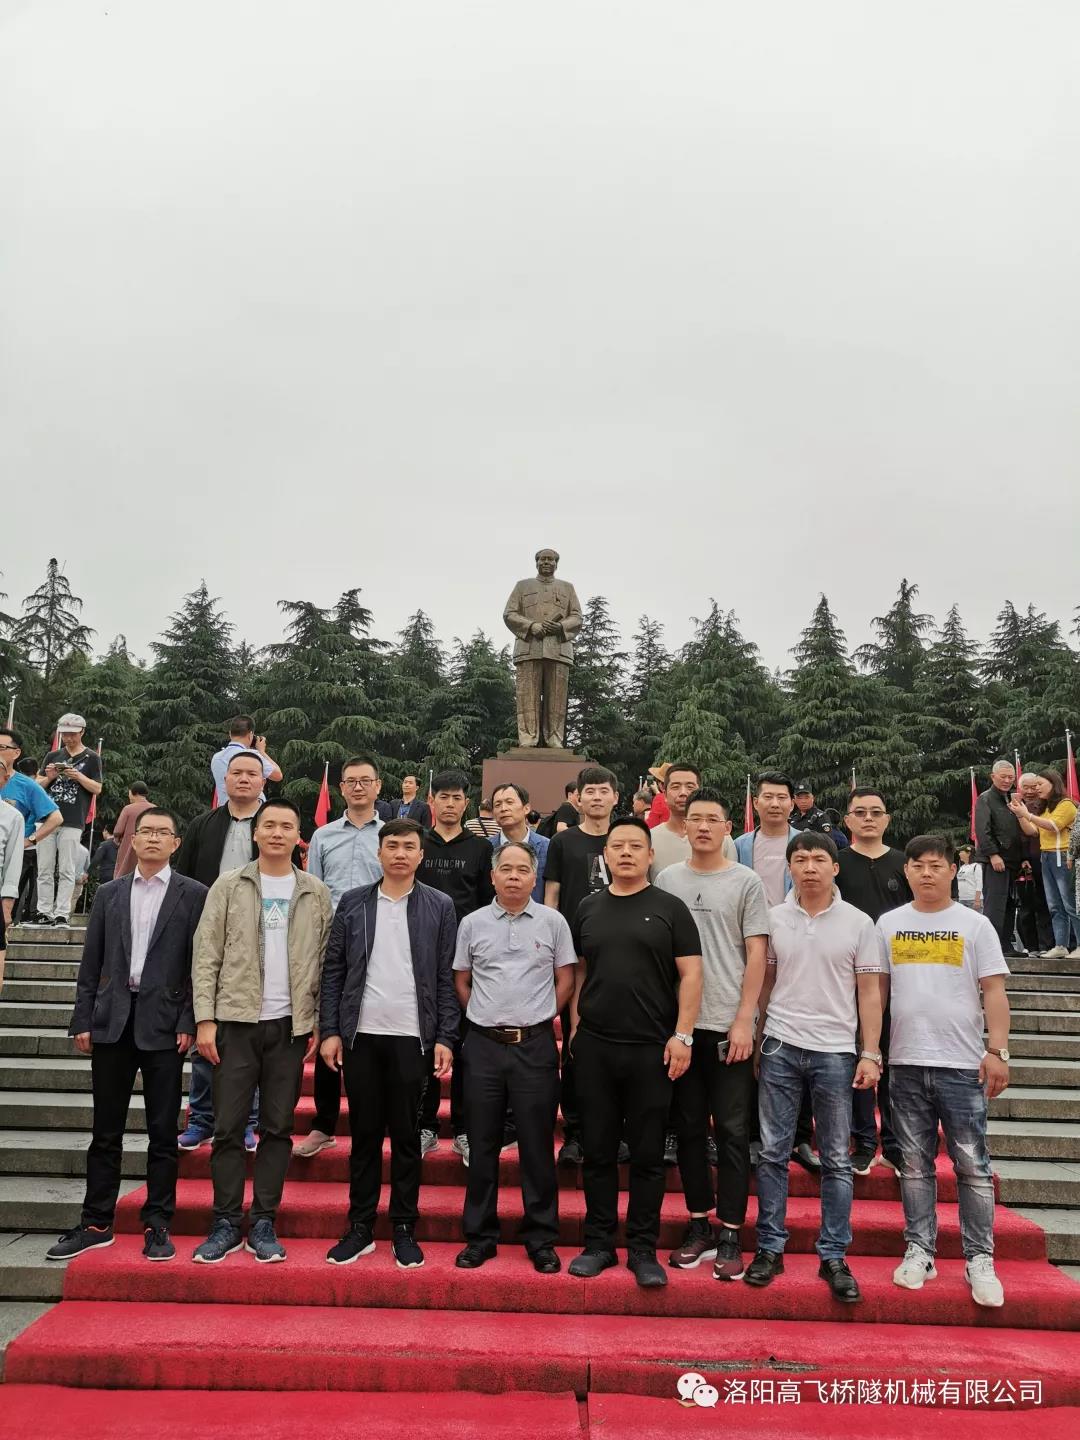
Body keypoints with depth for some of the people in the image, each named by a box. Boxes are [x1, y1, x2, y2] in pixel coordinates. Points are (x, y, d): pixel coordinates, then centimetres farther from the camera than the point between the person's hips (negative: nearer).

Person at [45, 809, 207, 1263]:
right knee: (106, 1130, 11)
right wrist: (82, 1020, 3)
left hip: (163, 1024, -3)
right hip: (112, 1021, 3)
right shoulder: (109, 894, 10)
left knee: (163, 1131, 4)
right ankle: (96, 1223, 22)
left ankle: (157, 1224, 15)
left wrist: (189, 1022, -10)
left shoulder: (193, 895, 0)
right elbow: (91, 964, 9)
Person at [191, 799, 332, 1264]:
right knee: (228, 1127, 3)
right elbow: (206, 956, 0)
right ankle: (226, 1223, 16)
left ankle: (263, 1224, 17)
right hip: (236, 1021, -1)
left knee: (278, 1129, 7)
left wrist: (320, 1025, -1)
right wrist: (205, 1019, -7)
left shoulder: (316, 893, 5)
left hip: (291, 1026, 1)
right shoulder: (228, 885, 2)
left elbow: (324, 963, 5)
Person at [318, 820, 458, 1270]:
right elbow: (333, 971, 5)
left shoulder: (440, 907, 1)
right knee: (364, 1135, 10)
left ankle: (404, 1229, 20)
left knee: (406, 1137, 7)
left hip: (412, 1038, -1)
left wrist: (445, 1038, -5)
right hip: (361, 1035, 1)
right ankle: (360, 1228, 22)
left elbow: (448, 977, 1)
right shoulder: (353, 903, 5)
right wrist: (330, 1031, -1)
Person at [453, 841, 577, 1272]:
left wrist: (537, 1019, 4)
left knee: (537, 1144, 5)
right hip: (484, 1043, 1)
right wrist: (489, 1018, 7)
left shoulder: (552, 922, 1)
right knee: (482, 1144, 9)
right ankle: (479, 1236, 21)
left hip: (535, 1044, -1)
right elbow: (461, 982, 12)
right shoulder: (472, 923, 4)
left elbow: (565, 980, 6)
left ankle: (540, 1238, 18)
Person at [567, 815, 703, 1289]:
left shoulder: (669, 908, 0)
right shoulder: (587, 909, 8)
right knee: (598, 1151, 10)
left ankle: (643, 1250, 20)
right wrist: (575, 1025, 7)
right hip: (594, 1047, 2)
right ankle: (598, 1244, 23)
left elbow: (690, 974, -3)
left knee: (648, 1155, 7)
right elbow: (578, 972, 14)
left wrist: (682, 1035, -9)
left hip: (651, 1049, -2)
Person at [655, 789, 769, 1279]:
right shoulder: (667, 880, 7)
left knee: (733, 1132, 2)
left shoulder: (746, 882, -1)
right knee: (689, 1128, 11)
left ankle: (729, 1235, 12)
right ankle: (698, 1225, 23)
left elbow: (756, 956, -3)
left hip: (729, 1026, -3)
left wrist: (743, 1022, -9)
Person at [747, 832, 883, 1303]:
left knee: (836, 1161, 7)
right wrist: (756, 1043, 5)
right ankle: (770, 1248, 17)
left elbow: (869, 993, 2)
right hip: (780, 1047, 1)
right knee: (773, 1153, 6)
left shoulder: (858, 923, 0)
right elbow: (764, 984, 9)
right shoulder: (773, 919, 3)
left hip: (835, 1052, -1)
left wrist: (871, 1054, -3)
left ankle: (834, 1257, 18)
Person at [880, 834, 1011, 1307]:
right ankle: (919, 1251, 20)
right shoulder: (889, 924, 6)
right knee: (915, 1165, 10)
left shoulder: (974, 925, 0)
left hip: (962, 1065, -2)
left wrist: (997, 1050, -10)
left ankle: (980, 1260, 14)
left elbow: (994, 991, -2)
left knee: (972, 1166, 3)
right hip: (907, 1063, 2)